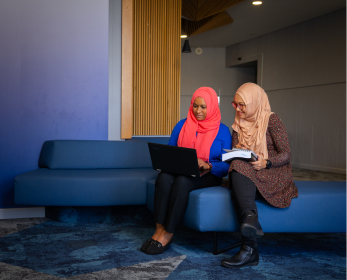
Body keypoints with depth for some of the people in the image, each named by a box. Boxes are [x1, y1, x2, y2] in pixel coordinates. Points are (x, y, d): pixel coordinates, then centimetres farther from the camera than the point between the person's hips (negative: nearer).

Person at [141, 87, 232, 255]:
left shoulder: (222, 130, 1)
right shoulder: (182, 126, 11)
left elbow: (226, 165, -5)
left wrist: (207, 165, -23)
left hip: (209, 176, -3)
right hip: (180, 170, 3)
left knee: (182, 181, -36)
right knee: (164, 178, -33)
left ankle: (168, 234, -26)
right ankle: (159, 230, -29)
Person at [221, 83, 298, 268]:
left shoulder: (272, 120, -1)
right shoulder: (238, 125, 18)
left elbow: (286, 155, -6)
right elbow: (234, 154, 18)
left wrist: (266, 163, -24)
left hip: (273, 173, -5)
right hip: (245, 173, 5)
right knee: (238, 170, -33)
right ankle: (250, 218, -60)